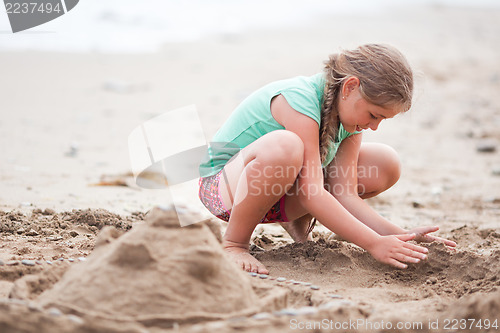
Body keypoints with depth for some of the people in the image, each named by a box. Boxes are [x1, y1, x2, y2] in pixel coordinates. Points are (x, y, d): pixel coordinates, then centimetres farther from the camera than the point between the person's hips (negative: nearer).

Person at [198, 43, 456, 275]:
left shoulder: (349, 112, -6)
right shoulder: (299, 99, -31)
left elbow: (345, 195, -11)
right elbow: (311, 193, -36)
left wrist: (399, 235, -21)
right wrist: (373, 243, -38)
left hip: (284, 195, 8)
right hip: (224, 184, -8)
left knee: (385, 163, -7)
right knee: (284, 145, -43)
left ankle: (298, 224, 13)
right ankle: (233, 243, -20)